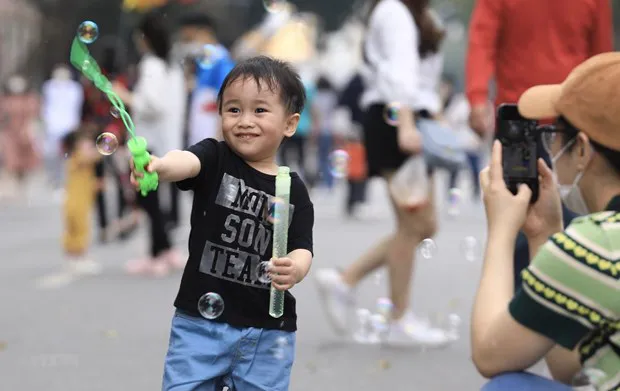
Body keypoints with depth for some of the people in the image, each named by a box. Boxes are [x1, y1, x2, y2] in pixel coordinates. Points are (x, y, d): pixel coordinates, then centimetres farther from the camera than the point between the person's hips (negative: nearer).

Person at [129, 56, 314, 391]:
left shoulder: (295, 191, 2)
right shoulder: (215, 159, -3)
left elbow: (302, 250, -4)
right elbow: (187, 162, -25)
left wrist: (295, 269, -30)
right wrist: (158, 166, -50)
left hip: (268, 331, 1)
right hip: (200, 320, -1)